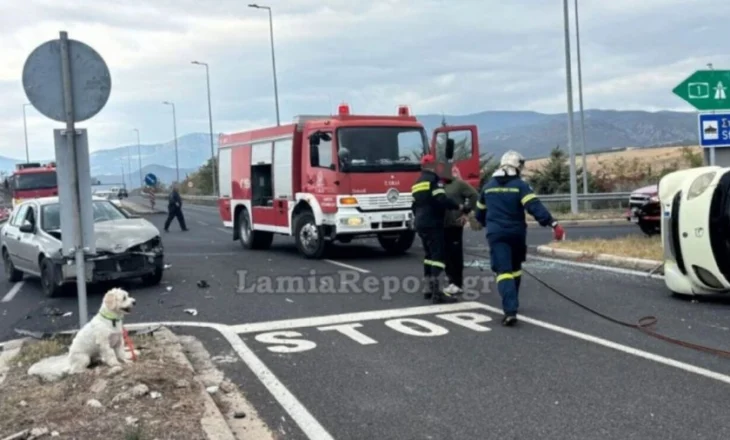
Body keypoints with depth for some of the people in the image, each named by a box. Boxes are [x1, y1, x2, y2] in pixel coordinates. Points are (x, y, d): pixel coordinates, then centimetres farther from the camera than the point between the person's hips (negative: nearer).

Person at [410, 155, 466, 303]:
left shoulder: (417, 183, 17)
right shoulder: (434, 179, -8)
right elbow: (442, 200, -20)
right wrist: (458, 206, -6)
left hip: (420, 223, 9)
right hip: (433, 223, -9)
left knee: (429, 254, 16)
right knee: (438, 254, -11)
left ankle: (430, 288, 18)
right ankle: (436, 291, -18)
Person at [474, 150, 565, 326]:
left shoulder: (488, 186, 9)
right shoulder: (520, 185, -6)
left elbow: (480, 213, 20)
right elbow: (535, 206, -21)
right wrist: (553, 224, -25)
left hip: (496, 234, 1)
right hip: (516, 233, 0)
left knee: (503, 270, -8)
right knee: (515, 267, 22)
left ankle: (510, 310, -23)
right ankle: (512, 303, 35)